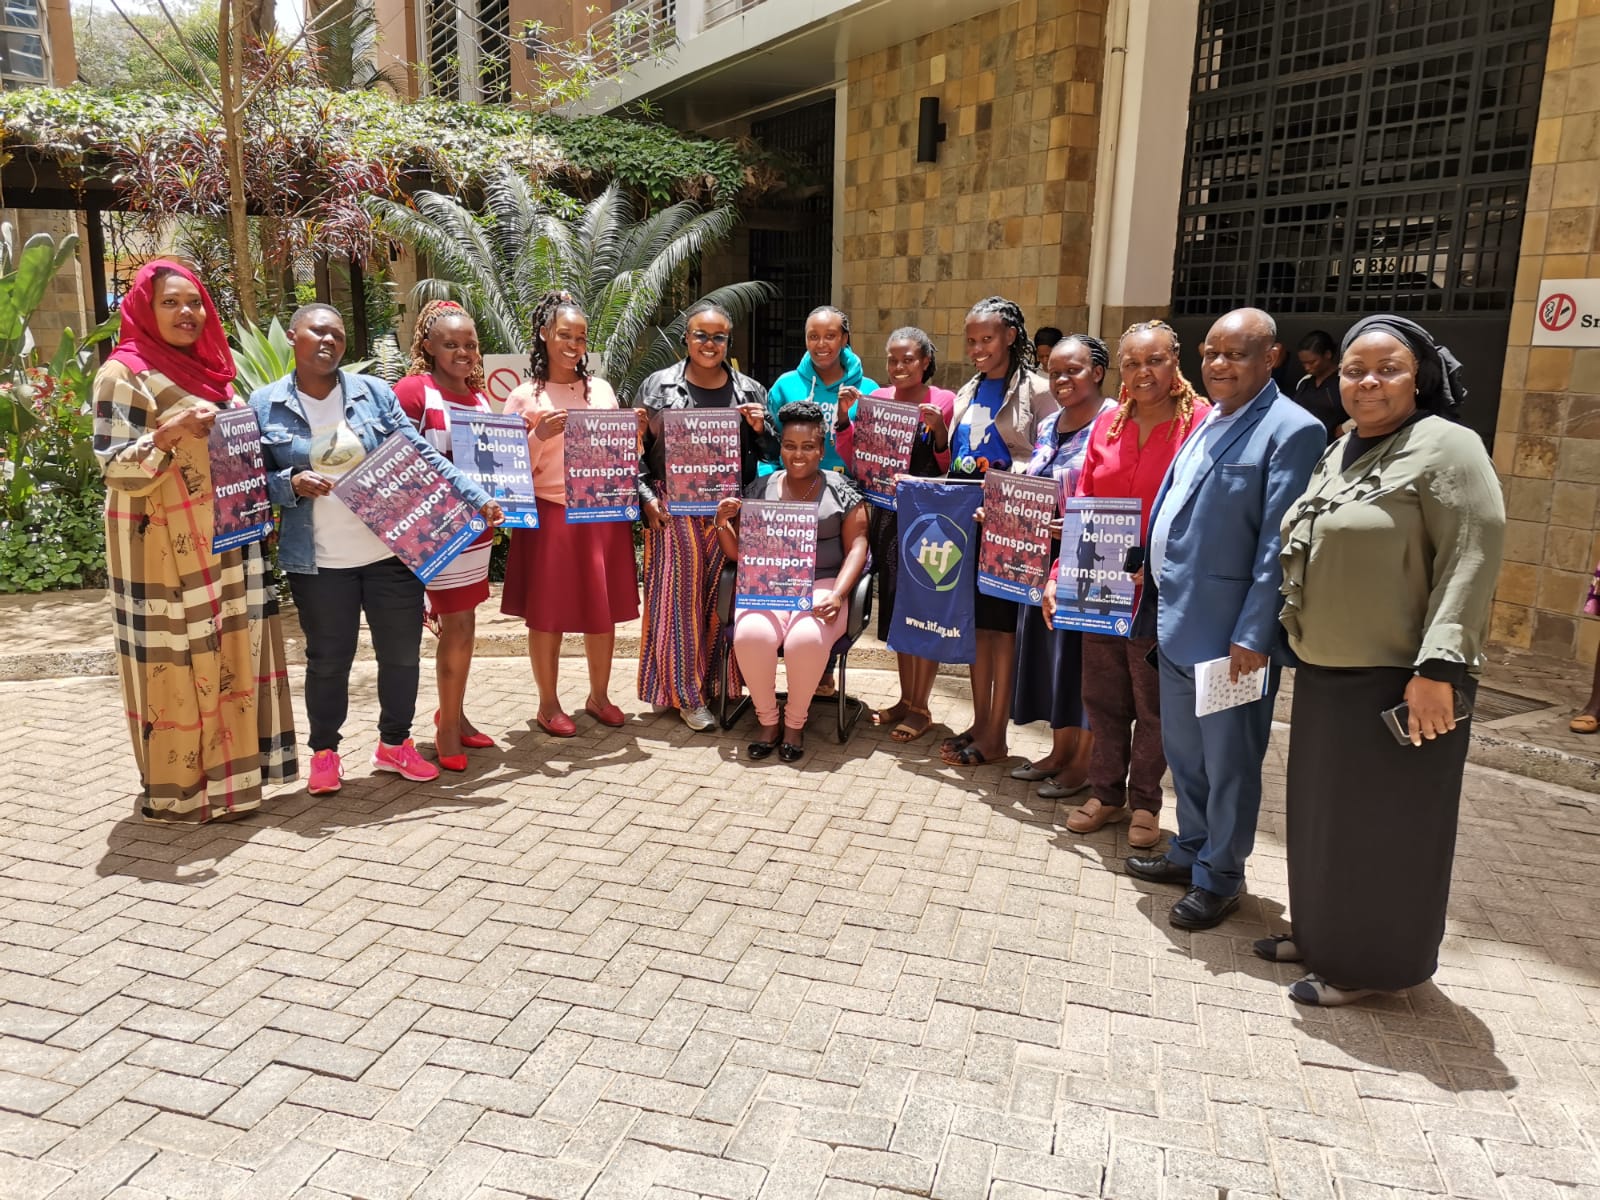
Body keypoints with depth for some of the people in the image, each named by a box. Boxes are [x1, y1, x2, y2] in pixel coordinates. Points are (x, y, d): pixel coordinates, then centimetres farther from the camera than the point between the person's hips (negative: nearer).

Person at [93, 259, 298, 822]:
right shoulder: (125, 373, -9)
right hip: (164, 552, -7)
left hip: (224, 546, 8)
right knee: (175, 665, -2)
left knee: (228, 659, 11)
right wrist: (169, 432, -30)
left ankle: (225, 772, 22)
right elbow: (115, 468, -16)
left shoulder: (211, 369, 15)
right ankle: (176, 791, 10)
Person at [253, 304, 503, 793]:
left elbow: (421, 455, -1)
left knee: (402, 652, 9)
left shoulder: (374, 393, 2)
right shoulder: (265, 405, 1)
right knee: (328, 659, 9)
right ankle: (324, 753, 29)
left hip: (391, 551, 2)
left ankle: (395, 743, 30)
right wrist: (292, 484, -18)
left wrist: (478, 498, -10)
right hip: (320, 562, -1)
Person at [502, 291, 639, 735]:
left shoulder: (602, 390, 9)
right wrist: (539, 436, -19)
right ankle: (548, 704, 20)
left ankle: (599, 695, 27)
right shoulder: (524, 397, -1)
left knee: (604, 609, 10)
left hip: (603, 513, 3)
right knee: (547, 613, 4)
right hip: (550, 516, -3)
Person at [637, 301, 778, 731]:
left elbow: (771, 456, 13)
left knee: (723, 600, 7)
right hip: (674, 513, -1)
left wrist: (760, 429, -7)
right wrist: (647, 499, -6)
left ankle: (722, 686, 22)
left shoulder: (750, 391, 9)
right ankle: (687, 694, 11)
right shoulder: (658, 387, 4)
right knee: (679, 600, 1)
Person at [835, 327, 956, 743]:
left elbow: (950, 469, -6)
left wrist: (939, 429, -20)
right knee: (896, 608, 12)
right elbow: (852, 461, 5)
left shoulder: (944, 401, -5)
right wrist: (843, 416, -7)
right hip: (886, 514, 5)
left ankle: (920, 707, 12)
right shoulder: (877, 398, 8)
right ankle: (906, 698, 25)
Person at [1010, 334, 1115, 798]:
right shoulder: (1047, 426, 12)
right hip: (1045, 558, 7)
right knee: (1052, 651, 13)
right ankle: (1059, 750, 27)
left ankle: (1081, 762, 15)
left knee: (1085, 654, 1)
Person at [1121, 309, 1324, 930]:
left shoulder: (1291, 430, -13)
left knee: (1227, 761, 7)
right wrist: (1156, 586, 15)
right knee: (1182, 749, 20)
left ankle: (1219, 877, 22)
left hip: (1228, 631, -8)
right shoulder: (1207, 421, 13)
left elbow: (1278, 545, -18)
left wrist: (1253, 635, -20)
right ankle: (1190, 848, 37)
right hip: (1176, 618, 8)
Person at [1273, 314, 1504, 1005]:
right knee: (1323, 816, 18)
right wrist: (1300, 640, 21)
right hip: (1325, 677, 8)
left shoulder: (1445, 447, -11)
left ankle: (1372, 965, 19)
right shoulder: (1340, 453, 14)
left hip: (1397, 684, -8)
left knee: (1384, 828, 4)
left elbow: (1472, 559, -18)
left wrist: (1438, 667, -23)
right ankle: (1321, 935, 34)